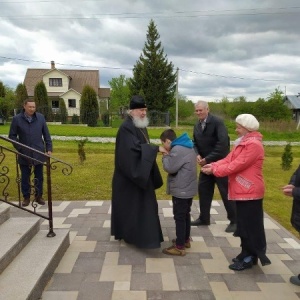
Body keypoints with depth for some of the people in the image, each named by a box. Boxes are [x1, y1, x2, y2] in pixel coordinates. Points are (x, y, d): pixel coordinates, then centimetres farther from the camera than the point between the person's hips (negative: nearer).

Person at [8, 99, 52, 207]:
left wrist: (49, 148, -1)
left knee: (39, 177, 11)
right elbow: (12, 136, 0)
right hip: (24, 154, -1)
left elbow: (46, 134, 4)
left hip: (39, 153, 1)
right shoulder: (17, 119, -5)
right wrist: (20, 148, -8)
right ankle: (26, 197, 24)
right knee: (25, 177, 10)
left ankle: (39, 196, 24)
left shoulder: (40, 117, 0)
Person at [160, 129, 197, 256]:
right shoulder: (187, 147, 11)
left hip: (181, 190, -10)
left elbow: (170, 168, -20)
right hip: (188, 188, 10)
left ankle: (179, 246, 5)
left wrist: (165, 157, -5)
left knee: (179, 217, -2)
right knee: (186, 215, 19)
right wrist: (169, 156, 5)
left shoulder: (177, 150, -21)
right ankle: (185, 240, 33)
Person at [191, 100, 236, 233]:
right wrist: (197, 155, -9)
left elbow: (223, 143, -25)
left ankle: (234, 220, 15)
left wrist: (208, 158, -24)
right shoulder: (197, 125, 6)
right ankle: (204, 218, 27)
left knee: (226, 192, 0)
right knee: (203, 190, 11)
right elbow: (195, 143, 12)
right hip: (206, 163, 7)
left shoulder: (217, 122, -16)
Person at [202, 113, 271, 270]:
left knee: (250, 225, 2)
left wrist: (214, 170, -16)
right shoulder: (243, 142, 13)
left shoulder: (254, 145, -20)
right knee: (244, 224, 17)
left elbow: (236, 165, -24)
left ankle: (249, 258, 16)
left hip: (249, 192, -10)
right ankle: (246, 254, 30)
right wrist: (213, 165, -7)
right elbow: (229, 159, 9)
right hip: (242, 190, 10)